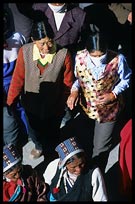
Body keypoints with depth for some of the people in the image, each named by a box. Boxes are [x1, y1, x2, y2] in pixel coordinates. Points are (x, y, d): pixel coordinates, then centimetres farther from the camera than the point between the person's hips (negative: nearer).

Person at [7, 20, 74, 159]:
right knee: (34, 132, 29)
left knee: (52, 133, 26)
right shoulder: (25, 51, -22)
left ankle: (51, 152, 61)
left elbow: (68, 82, -14)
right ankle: (39, 146, 65)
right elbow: (18, 79, -12)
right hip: (32, 103, 2)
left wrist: (64, 102, -4)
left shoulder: (63, 54, -27)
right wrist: (10, 101, -6)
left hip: (54, 105, -1)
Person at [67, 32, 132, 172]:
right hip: (85, 107, 3)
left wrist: (113, 94, -21)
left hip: (108, 109, -3)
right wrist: (74, 90, -21)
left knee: (100, 148, 10)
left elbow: (125, 79, -7)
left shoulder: (118, 60, -27)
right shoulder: (80, 57, -22)